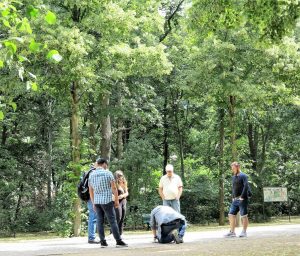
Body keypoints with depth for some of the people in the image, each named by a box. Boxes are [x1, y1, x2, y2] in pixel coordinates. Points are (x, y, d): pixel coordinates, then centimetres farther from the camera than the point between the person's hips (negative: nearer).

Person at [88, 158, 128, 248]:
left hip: (97, 201, 5)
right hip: (107, 201, -5)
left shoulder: (91, 175, 8)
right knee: (112, 221, -2)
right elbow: (114, 188, -7)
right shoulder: (108, 173, -6)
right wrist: (116, 200, 0)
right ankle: (119, 241, -1)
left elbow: (91, 191, 13)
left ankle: (103, 242, 5)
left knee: (100, 221, 6)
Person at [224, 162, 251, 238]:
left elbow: (246, 186, -17)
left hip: (242, 199, -8)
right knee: (231, 215, 3)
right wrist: (233, 197, 13)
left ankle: (244, 232, 6)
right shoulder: (233, 177, 17)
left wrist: (242, 197, -19)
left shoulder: (243, 176, -6)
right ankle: (232, 232, 8)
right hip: (235, 200, 8)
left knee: (244, 216, -1)